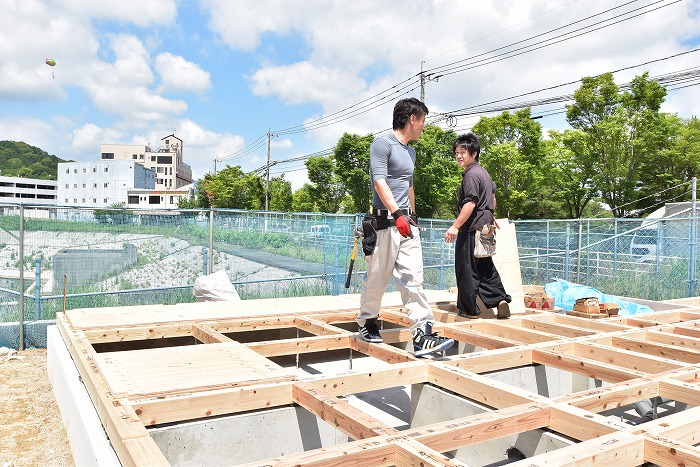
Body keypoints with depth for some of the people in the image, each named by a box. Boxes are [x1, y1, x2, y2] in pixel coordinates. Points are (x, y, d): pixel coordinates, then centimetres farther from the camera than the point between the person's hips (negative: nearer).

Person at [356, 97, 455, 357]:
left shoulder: (411, 152, 21)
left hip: (407, 223, 7)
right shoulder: (383, 144, -6)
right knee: (378, 278, 3)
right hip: (385, 222, -7)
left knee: (413, 279, -2)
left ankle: (422, 336, -5)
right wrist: (397, 214, -26)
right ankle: (367, 322, 24)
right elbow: (379, 182, -17)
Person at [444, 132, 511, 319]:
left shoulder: (471, 175, -15)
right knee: (486, 267, 16)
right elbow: (493, 196, 30)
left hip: (472, 229, -10)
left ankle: (468, 309, 7)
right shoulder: (483, 172, 17)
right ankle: (501, 300, 10)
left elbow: (470, 203, -24)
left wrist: (455, 226, -28)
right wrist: (491, 217, 42)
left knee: (466, 269, -1)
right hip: (485, 227, 10)